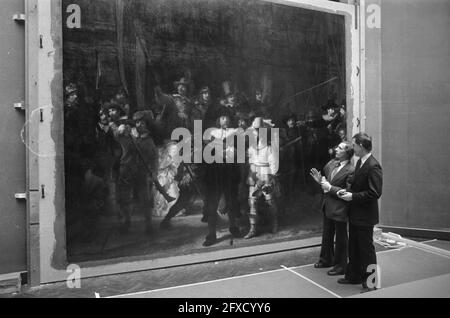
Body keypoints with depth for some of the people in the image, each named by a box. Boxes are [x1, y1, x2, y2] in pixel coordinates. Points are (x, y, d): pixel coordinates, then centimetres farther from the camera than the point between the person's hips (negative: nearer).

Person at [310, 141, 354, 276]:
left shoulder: (350, 170, -20)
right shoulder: (331, 163, 3)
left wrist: (330, 188, -23)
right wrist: (320, 180, -4)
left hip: (339, 209, -8)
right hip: (328, 206, 8)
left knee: (341, 238, 9)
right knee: (327, 235, 23)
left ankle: (340, 266, 25)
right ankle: (326, 259, 41)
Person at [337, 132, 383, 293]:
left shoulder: (373, 166, -22)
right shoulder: (360, 162, 8)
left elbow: (375, 193, -24)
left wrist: (353, 196, -21)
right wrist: (347, 190, 1)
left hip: (365, 215, -9)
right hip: (354, 214, 9)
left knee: (366, 249, 4)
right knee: (353, 247, 20)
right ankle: (353, 275, 35)